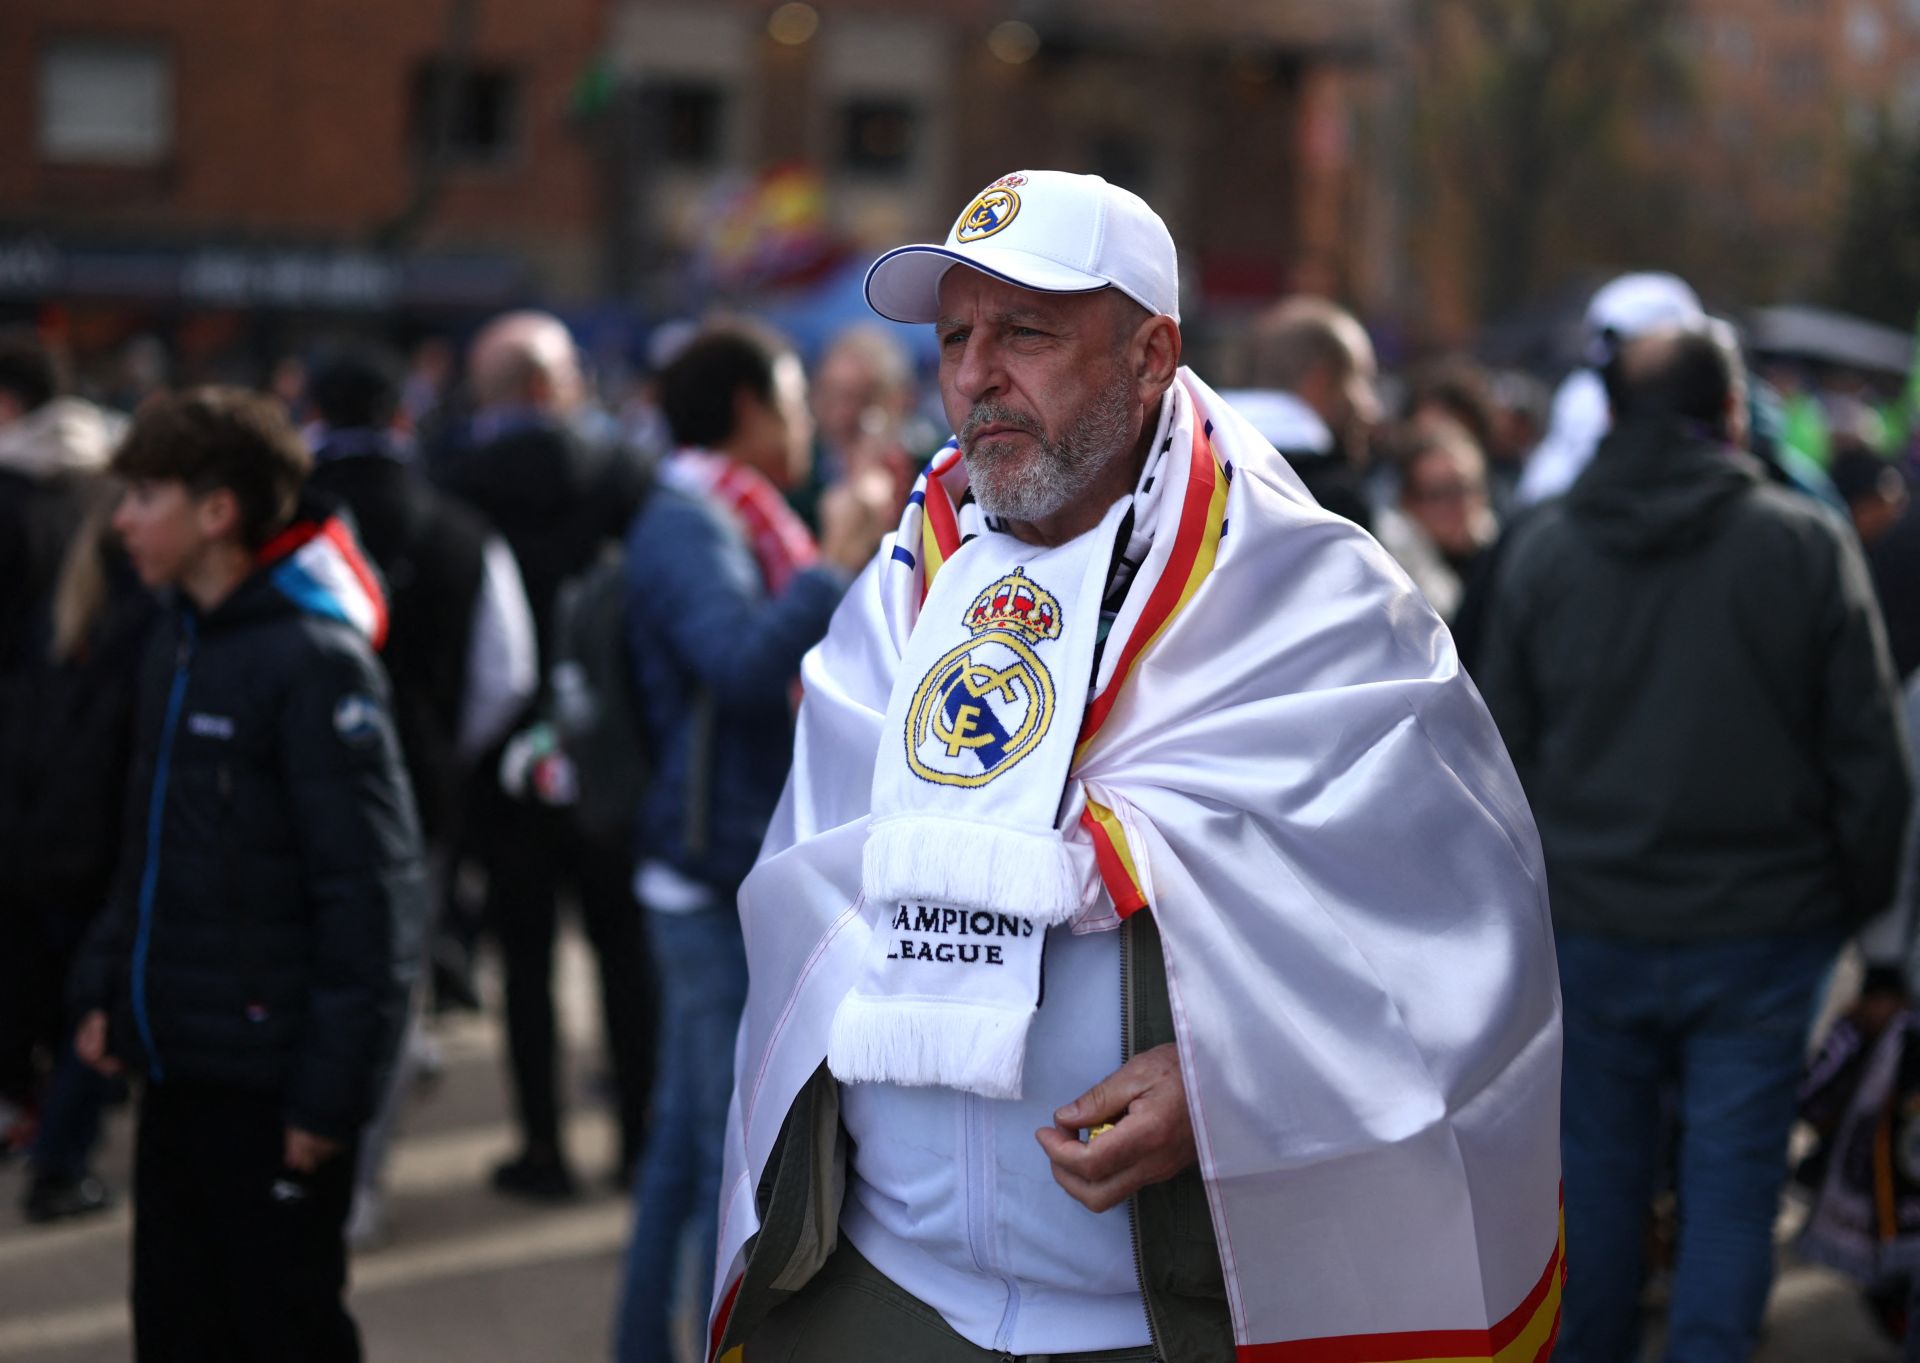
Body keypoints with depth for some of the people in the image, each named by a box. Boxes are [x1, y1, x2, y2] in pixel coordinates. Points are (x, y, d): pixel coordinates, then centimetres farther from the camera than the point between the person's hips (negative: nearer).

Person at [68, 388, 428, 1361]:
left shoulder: (315, 660, -15)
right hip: (175, 1063, 8)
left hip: (269, 1082, -8)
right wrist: (106, 986, 11)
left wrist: (333, 1089, -18)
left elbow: (371, 890, -17)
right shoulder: (178, 640, 11)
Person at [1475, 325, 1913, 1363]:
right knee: (1732, 1177, 5)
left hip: (1589, 926, 2)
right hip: (1761, 927, -2)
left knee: (1598, 1170, 15)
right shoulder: (1807, 546, -7)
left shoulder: (1541, 550, 0)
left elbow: (1502, 752, 6)